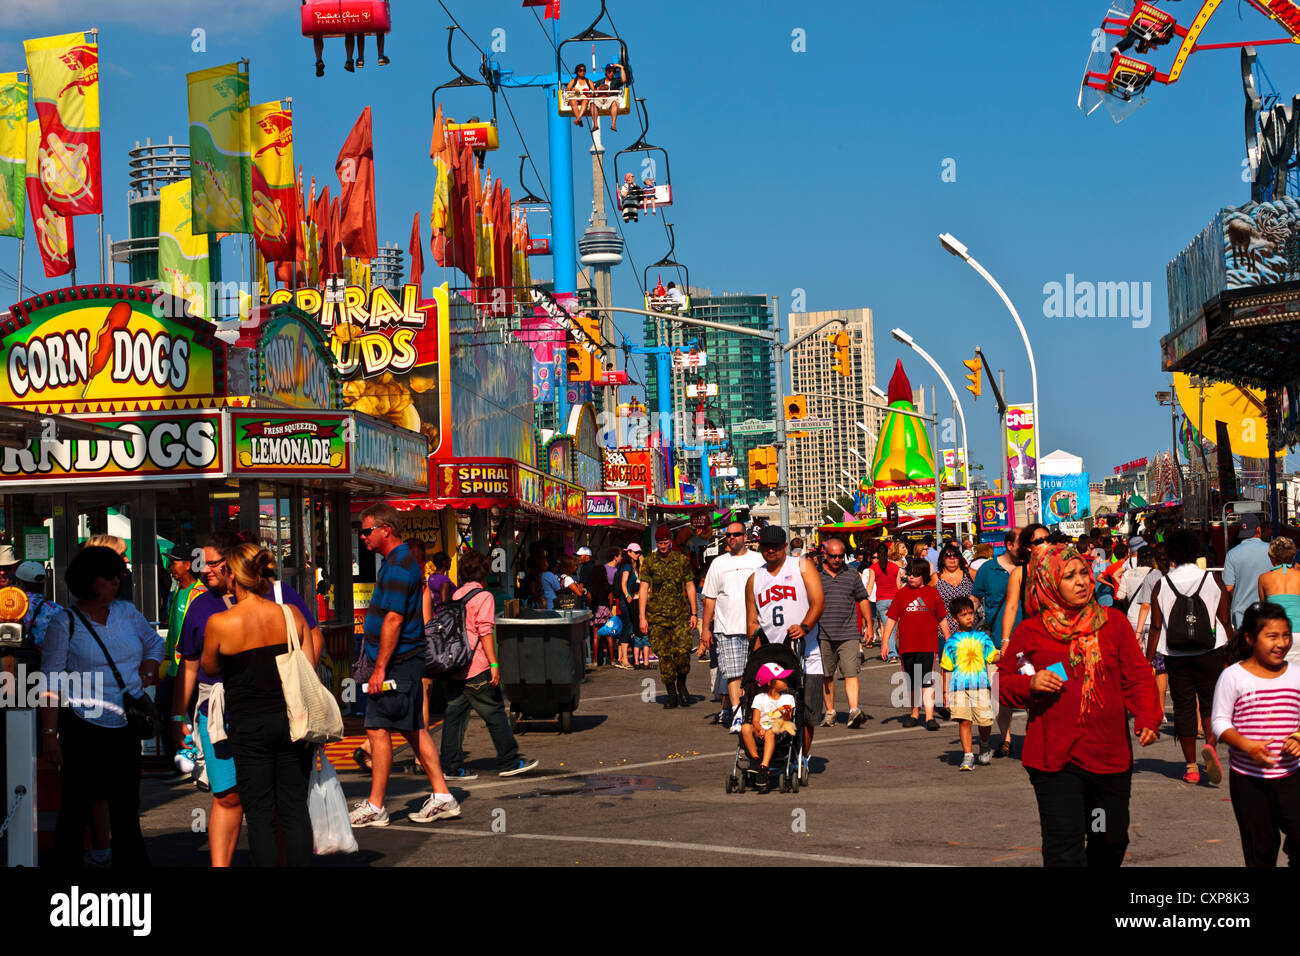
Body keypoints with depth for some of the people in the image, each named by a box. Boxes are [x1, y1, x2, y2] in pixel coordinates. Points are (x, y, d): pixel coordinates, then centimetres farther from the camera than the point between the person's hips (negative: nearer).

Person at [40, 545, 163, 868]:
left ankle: (131, 862, 17)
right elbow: (51, 683, -7)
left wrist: (145, 677, 8)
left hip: (126, 726, 5)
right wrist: (50, 734, -11)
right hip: (82, 729, -5)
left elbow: (154, 644, 25)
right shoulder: (64, 624, -5)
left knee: (126, 807, 10)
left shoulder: (127, 612, 8)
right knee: (76, 808, 0)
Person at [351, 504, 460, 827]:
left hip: (397, 663, -10)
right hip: (407, 660, 10)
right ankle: (442, 797, 15)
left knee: (378, 729, -6)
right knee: (413, 728, 12)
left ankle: (374, 807, -1)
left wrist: (380, 668, -21)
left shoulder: (397, 566, -17)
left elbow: (394, 619, -22)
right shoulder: (402, 561, 16)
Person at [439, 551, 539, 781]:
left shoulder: (456, 596, 13)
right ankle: (508, 762, 8)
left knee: (454, 715, 6)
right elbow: (485, 632, -15)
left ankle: (452, 766, 5)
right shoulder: (483, 596, -8)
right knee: (495, 713, 3)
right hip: (475, 668, -7)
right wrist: (494, 663, -16)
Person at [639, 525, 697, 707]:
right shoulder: (649, 562, 6)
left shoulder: (682, 560, 8)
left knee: (683, 651, -12)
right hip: (657, 615, 0)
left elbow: (690, 586, 11)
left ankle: (681, 685, 13)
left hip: (681, 613, 0)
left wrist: (693, 613, 6)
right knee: (664, 655, -1)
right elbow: (644, 589, 5)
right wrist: (642, 617, -1)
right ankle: (671, 694, 9)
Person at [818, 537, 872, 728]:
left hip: (848, 634, -1)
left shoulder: (852, 576, 8)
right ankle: (829, 712, 18)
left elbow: (863, 600, 17)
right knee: (826, 676, 8)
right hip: (823, 635, 1)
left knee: (851, 673, -12)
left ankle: (854, 711, -21)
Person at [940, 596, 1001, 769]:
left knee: (985, 720, -4)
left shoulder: (982, 637, 12)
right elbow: (946, 668, 9)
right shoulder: (952, 641, 7)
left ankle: (984, 745, 26)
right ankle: (968, 756, 1)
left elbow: (992, 657, 7)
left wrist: (1003, 654, -14)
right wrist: (945, 691, 7)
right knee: (964, 721, -7)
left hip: (981, 685, 1)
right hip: (959, 686, -1)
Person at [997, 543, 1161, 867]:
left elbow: (1137, 676, 4)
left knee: (1111, 840, 18)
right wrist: (1030, 685, -12)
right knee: (1065, 849, -10)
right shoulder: (1029, 632, 0)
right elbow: (1004, 683, 9)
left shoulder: (1113, 622, 5)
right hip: (1054, 758, -3)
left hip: (1111, 756, 3)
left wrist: (1148, 718, -12)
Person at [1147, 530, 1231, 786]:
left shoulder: (1161, 586, -3)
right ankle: (1210, 745, -19)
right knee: (1211, 702, 9)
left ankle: (1191, 767, 7)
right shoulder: (1212, 581, -3)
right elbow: (1225, 622, 0)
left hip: (1176, 656, 0)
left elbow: (1156, 628, -4)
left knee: (1183, 707, 7)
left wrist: (1148, 661, 2)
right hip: (1210, 652, 0)